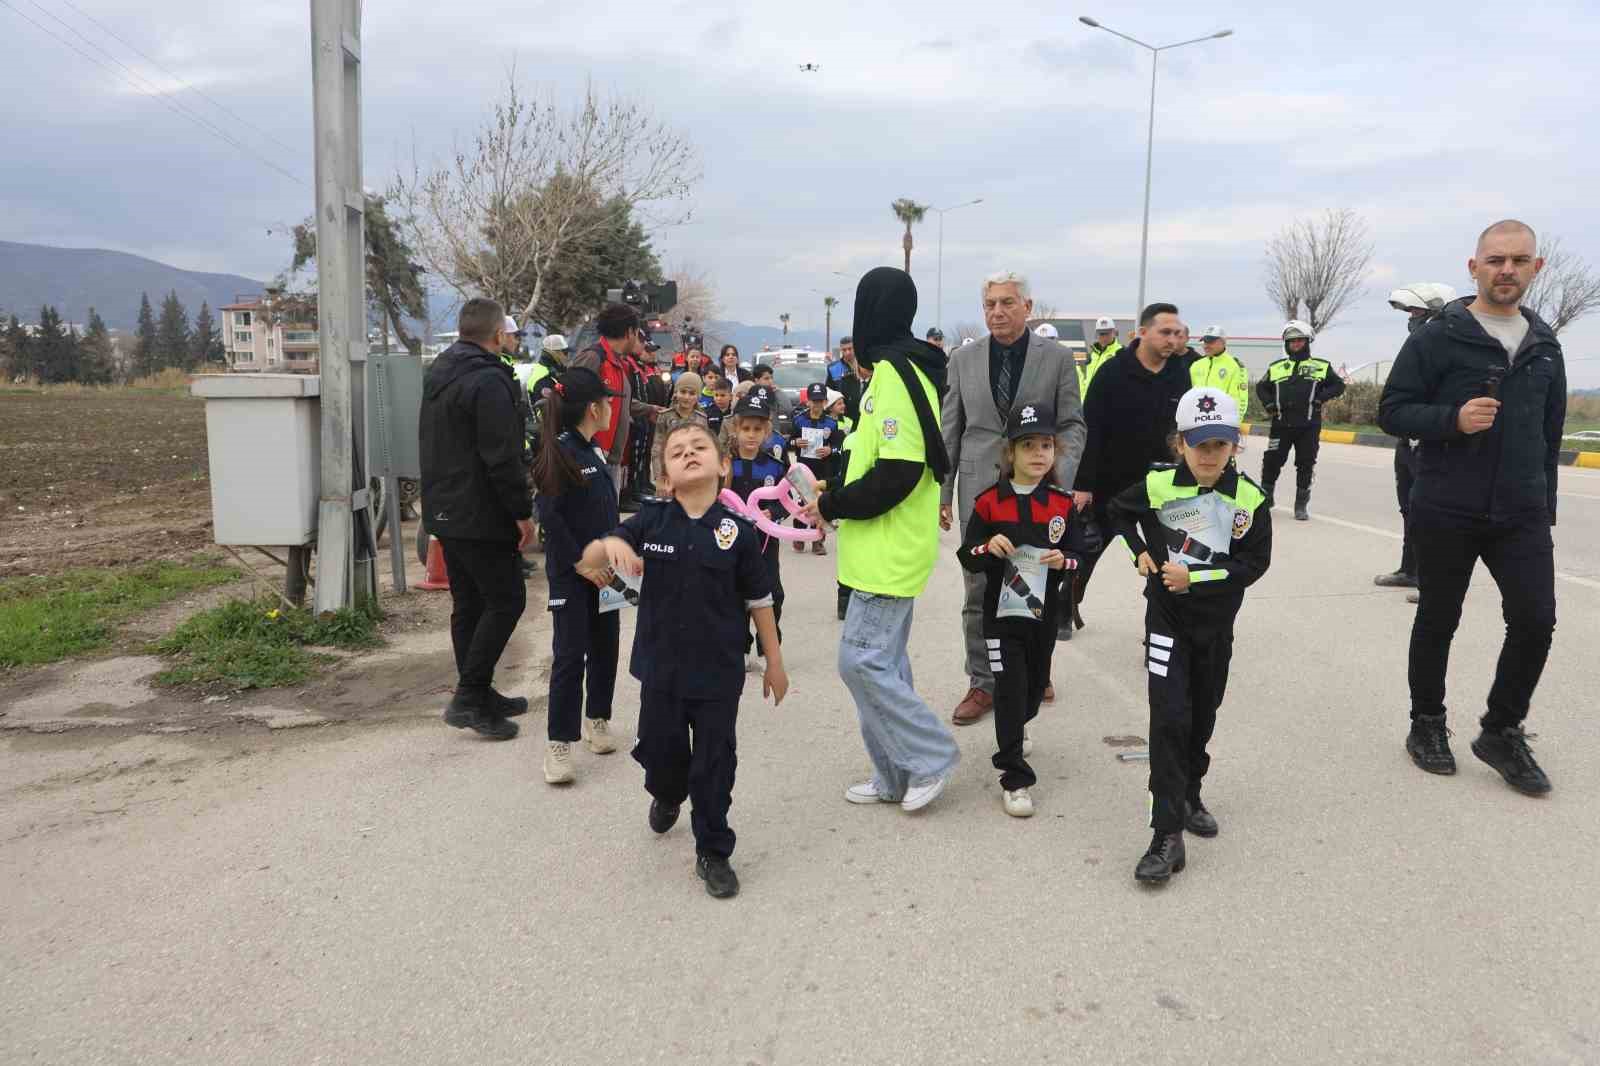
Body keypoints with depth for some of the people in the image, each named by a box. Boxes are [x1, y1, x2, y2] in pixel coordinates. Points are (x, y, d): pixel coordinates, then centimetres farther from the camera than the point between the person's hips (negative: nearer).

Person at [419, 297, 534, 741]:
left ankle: (478, 695, 22)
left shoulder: (437, 372, 14)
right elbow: (502, 458, -23)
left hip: (445, 511, 10)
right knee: (506, 600, -2)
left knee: (468, 604, 14)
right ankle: (469, 697, -4)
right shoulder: (489, 380, -18)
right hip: (481, 516, -10)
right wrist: (522, 513, -16)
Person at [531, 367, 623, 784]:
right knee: (570, 655, -6)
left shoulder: (593, 452, 11)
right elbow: (550, 517, -18)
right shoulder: (560, 453, -14)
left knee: (605, 645, 14)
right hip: (570, 573, -8)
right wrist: (580, 562, -17)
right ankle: (559, 743, 1)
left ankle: (597, 719, 31)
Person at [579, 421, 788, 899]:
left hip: (718, 672, -2)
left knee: (714, 762, 5)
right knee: (659, 748, 18)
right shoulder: (650, 521, -6)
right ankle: (667, 795, 54)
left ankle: (713, 853, 24)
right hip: (661, 667, 2)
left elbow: (758, 600, -1)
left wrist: (774, 661, 4)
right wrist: (612, 543, -31)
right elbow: (588, 560, -7)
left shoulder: (737, 531, -9)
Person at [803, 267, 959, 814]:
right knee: (882, 661, 14)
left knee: (862, 660, -5)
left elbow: (896, 475, -24)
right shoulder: (904, 370, 13)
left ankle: (932, 755, 7)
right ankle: (896, 777, 23)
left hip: (889, 553, -10)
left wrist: (832, 506, -13)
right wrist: (836, 493, 9)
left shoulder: (893, 376, -18)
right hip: (891, 549, 10)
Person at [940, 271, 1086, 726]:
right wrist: (942, 491, 4)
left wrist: (1062, 473, -15)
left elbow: (1071, 424, 2)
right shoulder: (963, 359, 6)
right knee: (980, 590, 3)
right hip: (980, 488, 1)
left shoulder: (1057, 358, 1)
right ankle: (982, 684, 14)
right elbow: (950, 430, 8)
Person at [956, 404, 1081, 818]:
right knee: (1010, 686, -7)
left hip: (1044, 612, 3)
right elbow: (966, 557, -2)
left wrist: (1063, 560, -16)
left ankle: (1015, 729, 53)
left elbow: (1080, 556, 6)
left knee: (1036, 681, 19)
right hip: (1001, 611, -3)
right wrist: (988, 547, -23)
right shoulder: (989, 502, -6)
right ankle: (1015, 779, 0)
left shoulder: (1063, 504, 0)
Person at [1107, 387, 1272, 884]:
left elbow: (1253, 564, -12)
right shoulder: (1158, 484, -10)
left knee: (1202, 715, 16)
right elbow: (1118, 510, 10)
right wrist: (1141, 551, -2)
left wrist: (1194, 576, -19)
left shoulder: (1250, 499, -10)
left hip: (1216, 621, 2)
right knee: (1169, 717, -11)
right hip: (1167, 617, -2)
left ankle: (1189, 796, 40)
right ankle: (1167, 835, -10)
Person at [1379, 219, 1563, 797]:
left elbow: (1549, 433, 17)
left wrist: (1545, 505, 16)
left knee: (1536, 618, -5)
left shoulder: (1544, 346, 11)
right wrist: (1453, 419, -23)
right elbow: (1392, 411, -6)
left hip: (1521, 514, 4)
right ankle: (1427, 724, 27)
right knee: (1438, 620, 8)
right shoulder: (1438, 337, -5)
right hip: (1447, 511, -4)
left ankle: (1501, 732, 14)